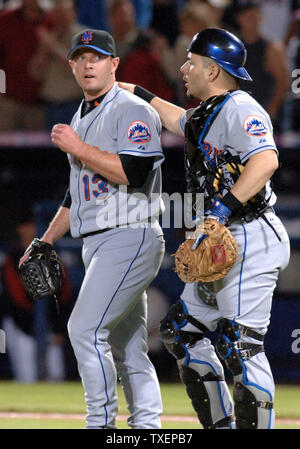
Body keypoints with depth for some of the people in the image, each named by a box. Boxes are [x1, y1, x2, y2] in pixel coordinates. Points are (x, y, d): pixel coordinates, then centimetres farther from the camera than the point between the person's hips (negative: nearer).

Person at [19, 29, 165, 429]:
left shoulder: (133, 111, -7)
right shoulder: (81, 119, 20)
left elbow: (134, 174, -22)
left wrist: (78, 148, -15)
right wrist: (45, 242, 25)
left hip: (130, 238, -9)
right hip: (96, 245, 9)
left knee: (85, 328, -18)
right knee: (125, 346, 7)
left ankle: (101, 422, -14)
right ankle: (146, 425, 7)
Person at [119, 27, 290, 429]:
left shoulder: (239, 109, -13)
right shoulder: (206, 114, 18)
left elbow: (266, 159, -30)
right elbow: (179, 121, 44)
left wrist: (226, 206, -38)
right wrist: (140, 94, 50)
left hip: (250, 242, -11)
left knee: (240, 343, -17)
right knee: (181, 331, 14)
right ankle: (221, 425, 18)